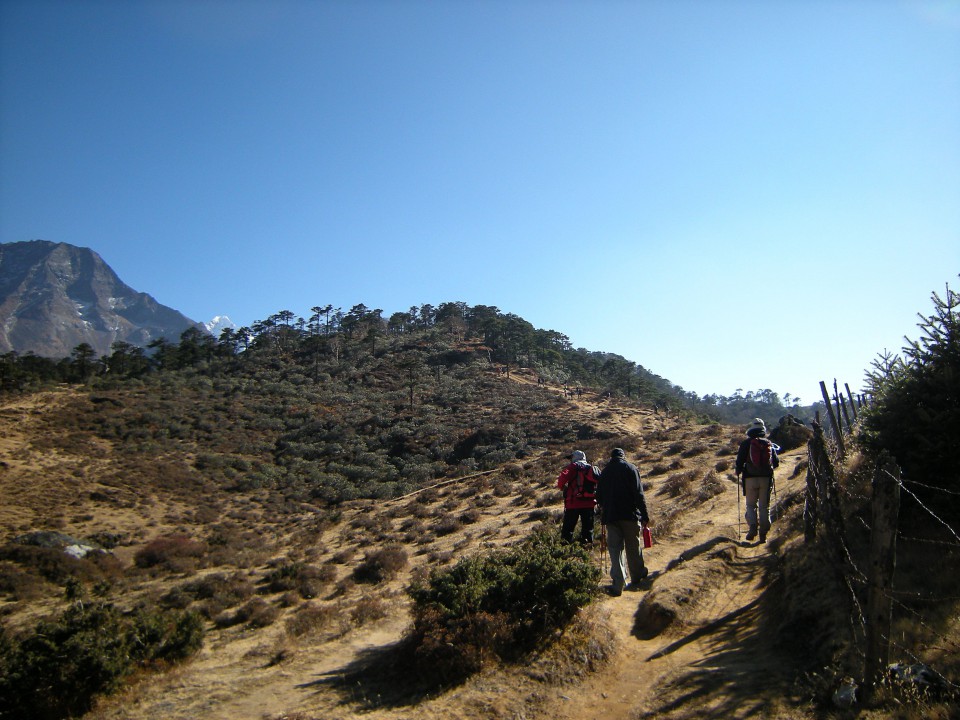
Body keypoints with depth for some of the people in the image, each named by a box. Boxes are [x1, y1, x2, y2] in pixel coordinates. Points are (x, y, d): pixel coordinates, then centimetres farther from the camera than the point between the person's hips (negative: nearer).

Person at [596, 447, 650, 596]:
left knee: (615, 549, 2)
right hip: (630, 514, -2)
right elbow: (639, 493, -7)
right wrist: (644, 515, -5)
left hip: (610, 516, 3)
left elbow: (599, 496, 13)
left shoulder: (604, 472, 12)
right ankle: (636, 579, 24)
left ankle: (618, 584, -5)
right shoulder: (630, 468, 0)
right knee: (633, 547, 11)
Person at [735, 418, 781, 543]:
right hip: (766, 478, 2)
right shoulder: (769, 444, 6)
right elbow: (776, 463, 11)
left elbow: (739, 461, -5)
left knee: (751, 505, 9)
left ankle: (753, 526, -12)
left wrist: (738, 474, 12)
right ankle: (763, 534, 8)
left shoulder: (746, 444, -3)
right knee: (764, 506, 8)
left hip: (750, 478, -2)